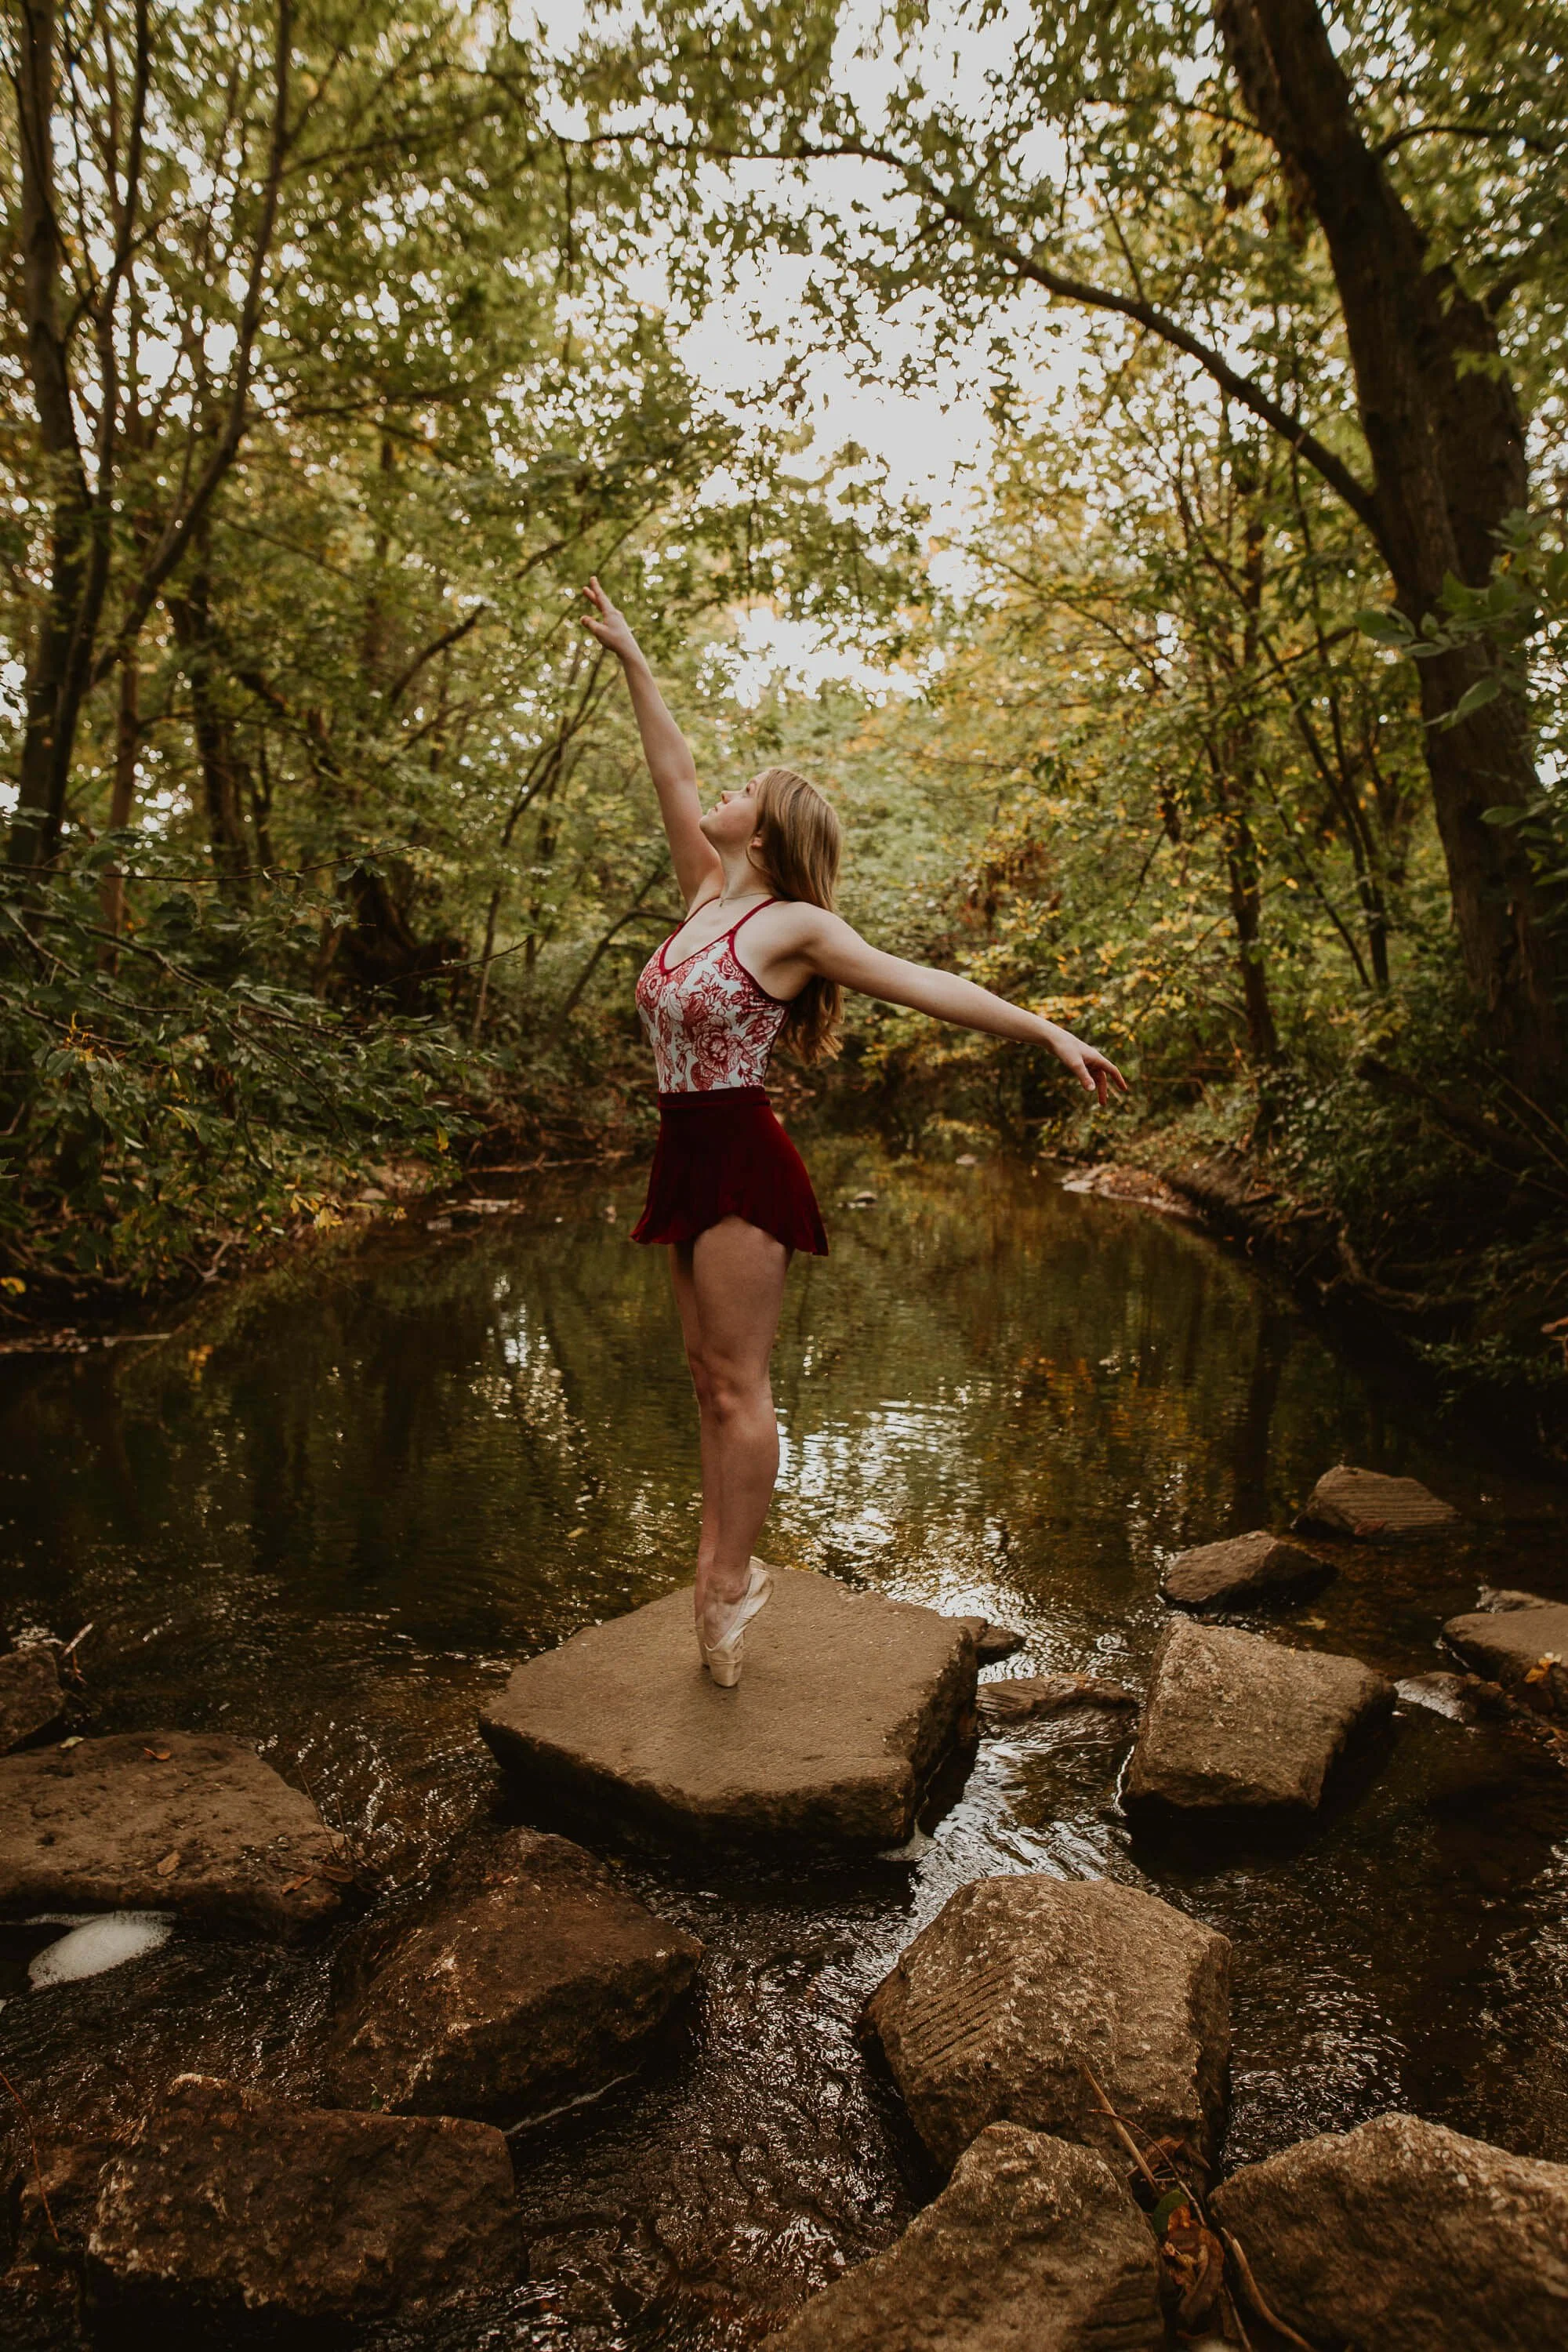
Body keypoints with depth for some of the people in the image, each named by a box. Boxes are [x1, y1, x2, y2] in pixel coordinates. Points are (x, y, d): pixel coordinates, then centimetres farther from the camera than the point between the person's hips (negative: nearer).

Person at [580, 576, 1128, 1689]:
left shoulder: (793, 926, -7)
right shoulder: (707, 895, 13)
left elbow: (924, 983, -9)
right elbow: (673, 775, 19)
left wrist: (1048, 1030, -12)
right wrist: (631, 660, 26)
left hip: (740, 1161, -8)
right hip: (690, 1159, 8)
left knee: (737, 1382, -3)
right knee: (710, 1376, 10)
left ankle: (728, 1582, 6)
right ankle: (726, 1568, 18)